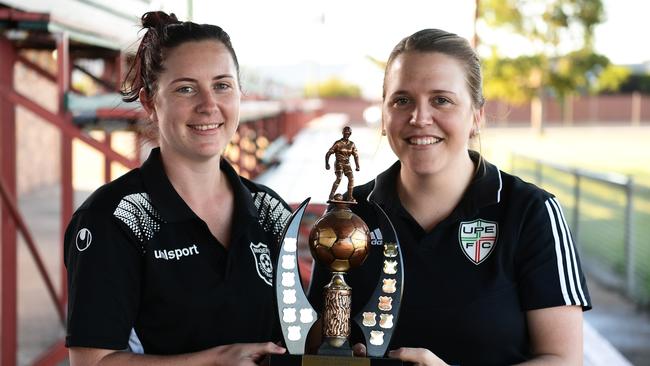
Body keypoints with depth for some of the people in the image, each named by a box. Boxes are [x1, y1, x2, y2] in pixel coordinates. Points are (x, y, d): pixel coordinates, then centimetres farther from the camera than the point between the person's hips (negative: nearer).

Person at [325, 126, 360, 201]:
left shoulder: (352, 144, 3)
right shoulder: (338, 143, -10)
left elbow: (356, 156, 5)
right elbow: (328, 154, -10)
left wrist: (357, 166, -8)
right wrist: (327, 163, -23)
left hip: (347, 164, 5)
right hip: (339, 163, -5)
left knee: (351, 179, -11)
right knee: (339, 179, -23)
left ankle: (350, 196, -3)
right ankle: (331, 195, -19)